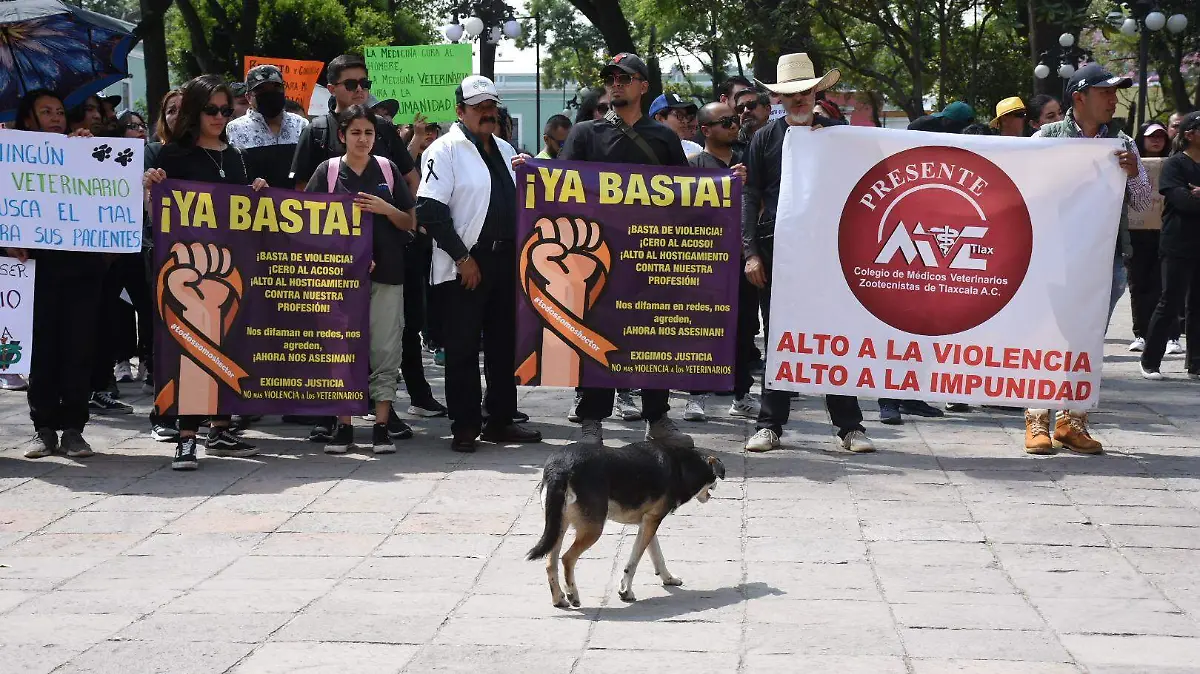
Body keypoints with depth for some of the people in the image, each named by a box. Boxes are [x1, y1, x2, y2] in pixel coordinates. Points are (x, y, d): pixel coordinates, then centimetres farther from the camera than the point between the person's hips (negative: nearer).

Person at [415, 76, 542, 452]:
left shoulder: (504, 150, 17)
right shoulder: (445, 150, -7)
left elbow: (520, 202, 24)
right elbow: (430, 209, -15)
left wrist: (520, 251, 9)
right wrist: (462, 258, -15)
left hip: (505, 262, 7)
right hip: (465, 267, -7)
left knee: (504, 346, 10)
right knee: (463, 348, -2)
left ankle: (500, 421, 19)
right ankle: (464, 427, 4)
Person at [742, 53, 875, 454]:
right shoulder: (765, 138, 7)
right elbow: (750, 197, 5)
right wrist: (751, 252, -3)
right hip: (775, 250, 0)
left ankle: (849, 426, 4)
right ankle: (770, 425, 12)